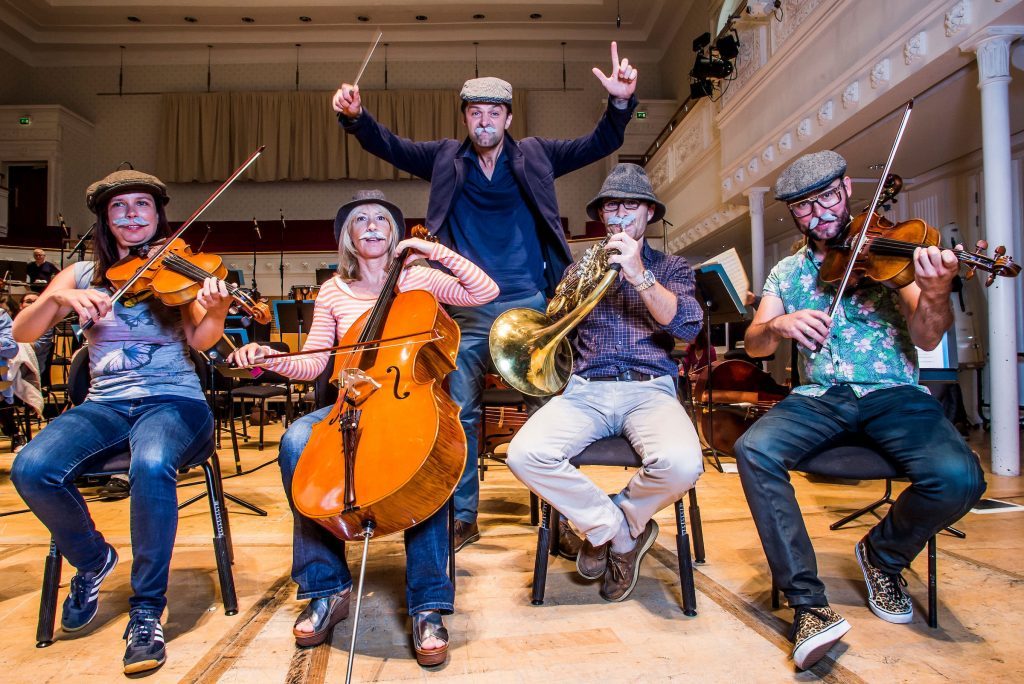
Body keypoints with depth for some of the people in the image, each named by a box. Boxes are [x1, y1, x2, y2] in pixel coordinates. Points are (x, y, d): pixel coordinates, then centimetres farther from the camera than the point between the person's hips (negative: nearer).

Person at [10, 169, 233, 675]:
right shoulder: (82, 274, 14)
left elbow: (199, 340, -9)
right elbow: (22, 333, 2)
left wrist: (216, 309, -32)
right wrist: (57, 297, -18)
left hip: (172, 401, -3)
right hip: (105, 405, 3)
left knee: (151, 466, -36)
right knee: (31, 469, -25)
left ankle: (146, 612, -19)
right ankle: (92, 559, 6)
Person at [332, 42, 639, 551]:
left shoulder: (535, 156, 9)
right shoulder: (446, 159, 11)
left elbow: (598, 145, 5)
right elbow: (390, 147, 6)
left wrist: (620, 102, -12)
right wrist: (355, 117, -12)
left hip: (531, 304, 0)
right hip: (467, 311, 1)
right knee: (458, 413, 5)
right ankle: (462, 517, 20)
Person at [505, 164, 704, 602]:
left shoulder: (671, 268, 17)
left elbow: (687, 326, -3)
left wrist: (639, 275, -12)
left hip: (650, 389, -1)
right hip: (586, 390, 2)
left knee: (680, 464, -34)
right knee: (524, 454, -28)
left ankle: (606, 528, 0)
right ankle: (623, 533, -5)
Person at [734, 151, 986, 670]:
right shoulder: (788, 272, 13)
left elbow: (926, 339, -4)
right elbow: (754, 345, 3)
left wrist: (934, 294, -27)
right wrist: (777, 325, -21)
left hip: (894, 394, -1)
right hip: (821, 396, 1)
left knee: (959, 478, -28)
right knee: (754, 450, -29)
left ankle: (882, 554, 5)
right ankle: (808, 603, -21)